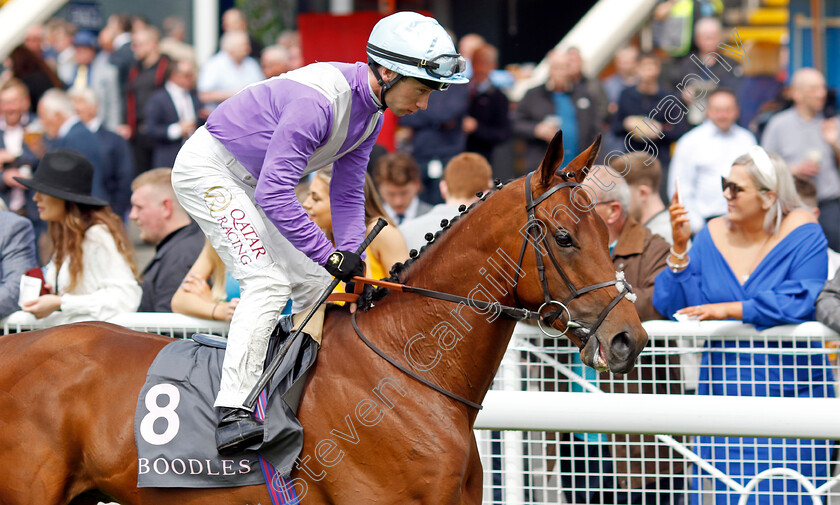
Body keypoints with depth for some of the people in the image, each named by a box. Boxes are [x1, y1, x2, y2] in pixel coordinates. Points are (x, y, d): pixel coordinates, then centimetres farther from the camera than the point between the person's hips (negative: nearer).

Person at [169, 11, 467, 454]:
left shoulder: (370, 111, -2)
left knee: (315, 284, 7)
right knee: (269, 281, -23)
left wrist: (349, 256, -9)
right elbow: (273, 194, -35)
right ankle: (232, 412, -30)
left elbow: (347, 195, 6)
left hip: (249, 181, 10)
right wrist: (332, 255, -32)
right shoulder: (320, 99, -32)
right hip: (208, 170, -10)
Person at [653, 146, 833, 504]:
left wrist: (729, 309, -19)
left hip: (789, 393, -4)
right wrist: (679, 247, -9)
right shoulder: (714, 234, 7)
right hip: (723, 390, 4)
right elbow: (671, 305, 3)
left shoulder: (803, 234, -5)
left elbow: (802, 302, -20)